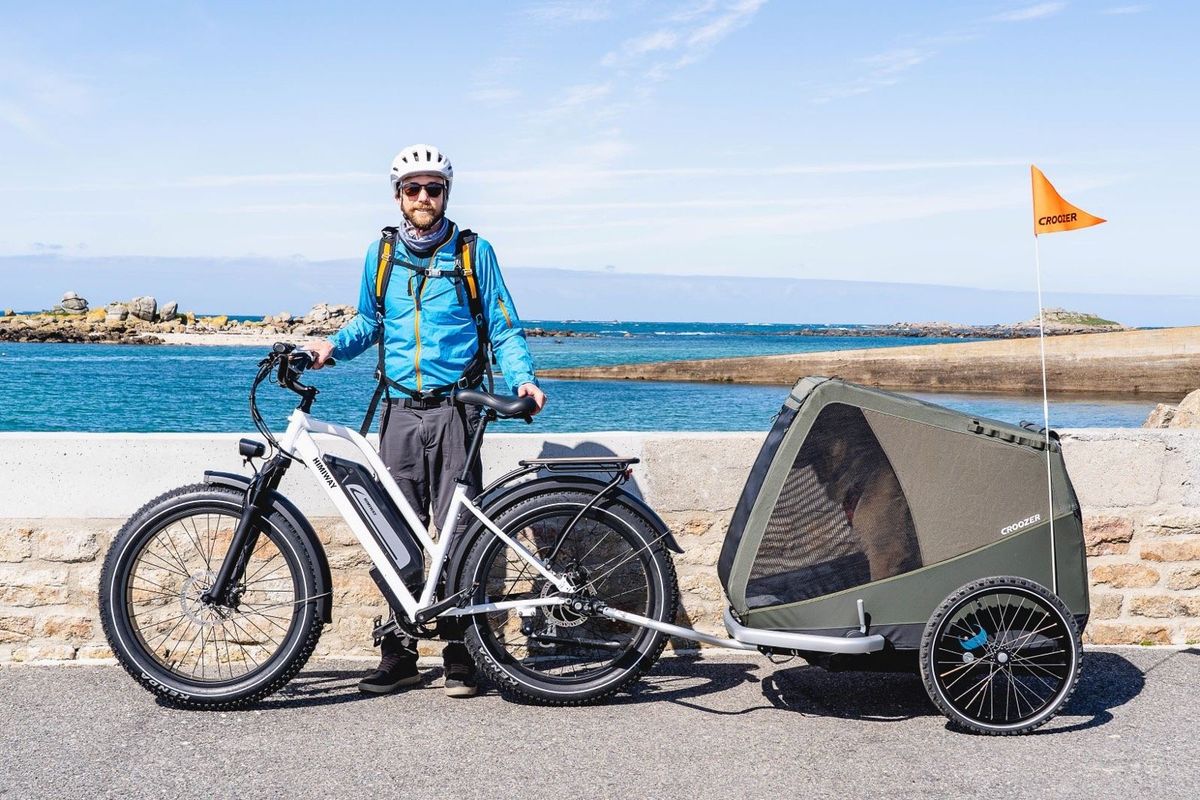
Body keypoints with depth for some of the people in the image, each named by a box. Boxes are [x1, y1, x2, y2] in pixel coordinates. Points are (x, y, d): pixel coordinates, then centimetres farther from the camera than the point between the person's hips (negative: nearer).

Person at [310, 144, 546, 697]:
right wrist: (333, 345, 5)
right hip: (400, 410, 3)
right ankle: (399, 655, 10)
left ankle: (460, 655, 3)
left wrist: (522, 377, -10)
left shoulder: (473, 252, 4)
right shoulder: (381, 253, 13)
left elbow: (503, 327, 6)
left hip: (454, 409, -3)